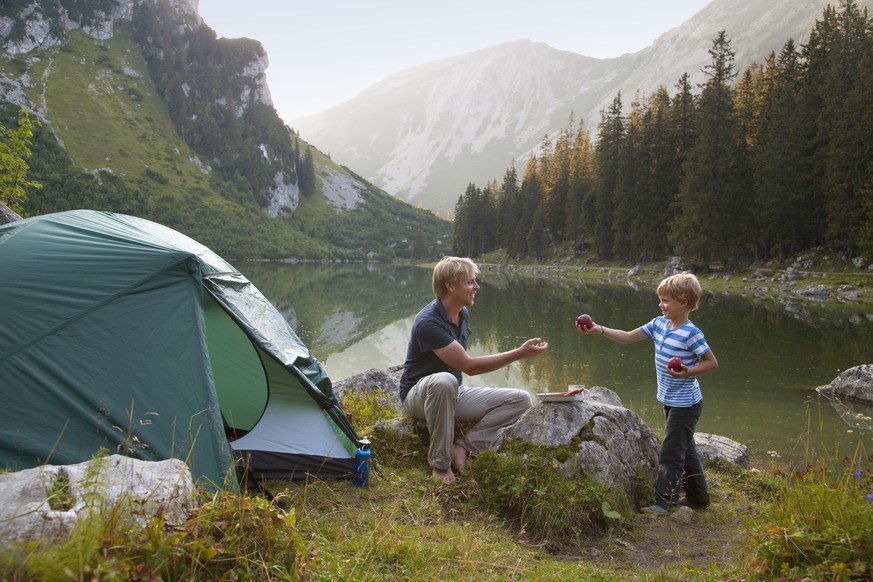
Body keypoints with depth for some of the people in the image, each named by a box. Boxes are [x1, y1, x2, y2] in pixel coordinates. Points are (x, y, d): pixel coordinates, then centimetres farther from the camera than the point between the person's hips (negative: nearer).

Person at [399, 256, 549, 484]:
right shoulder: (428, 322, -25)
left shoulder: (463, 314, 3)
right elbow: (469, 366, -27)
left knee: (521, 399, -9)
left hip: (454, 394, 8)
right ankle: (440, 463, -26)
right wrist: (520, 353, -28)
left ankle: (463, 448, -15)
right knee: (443, 381, -44)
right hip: (419, 394, -8)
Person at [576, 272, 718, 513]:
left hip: (685, 404, -8)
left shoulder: (691, 334, -21)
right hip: (671, 401, 8)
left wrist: (688, 372, -28)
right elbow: (628, 337, 3)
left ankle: (664, 500, 9)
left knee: (670, 452, -2)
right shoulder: (659, 324, 1)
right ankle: (698, 497, 32)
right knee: (684, 449, 19)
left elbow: (712, 362, -13)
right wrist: (598, 329, -7)